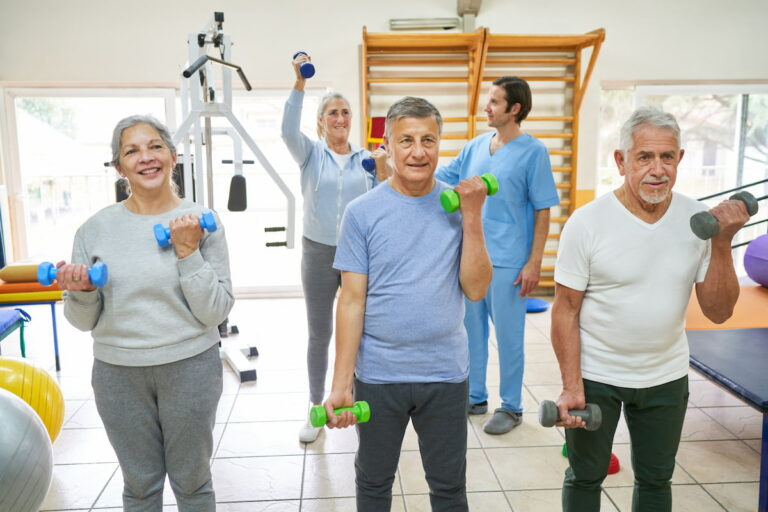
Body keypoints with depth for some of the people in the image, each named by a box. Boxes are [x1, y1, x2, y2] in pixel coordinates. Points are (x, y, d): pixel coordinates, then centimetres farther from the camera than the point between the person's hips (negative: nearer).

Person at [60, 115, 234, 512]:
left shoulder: (200, 222, -7)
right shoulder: (95, 229, -2)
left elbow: (215, 312, -11)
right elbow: (84, 321, 4)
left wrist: (188, 252, -19)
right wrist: (81, 292, -16)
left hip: (190, 368, -1)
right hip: (117, 374, 2)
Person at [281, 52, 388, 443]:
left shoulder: (366, 159, 6)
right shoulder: (311, 154, 1)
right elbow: (289, 130, -21)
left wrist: (383, 173, -15)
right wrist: (299, 83, -31)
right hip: (318, 253, -1)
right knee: (319, 334, 8)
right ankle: (316, 409, 23)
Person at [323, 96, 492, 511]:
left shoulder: (459, 205, -3)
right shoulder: (362, 212, -8)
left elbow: (475, 289, -7)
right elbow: (352, 300, -8)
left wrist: (472, 216, -15)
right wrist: (342, 382, -11)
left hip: (446, 373, 1)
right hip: (378, 374, -1)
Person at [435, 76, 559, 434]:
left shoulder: (533, 151, -8)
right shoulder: (475, 146, 7)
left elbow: (542, 212, -8)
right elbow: (440, 178, 13)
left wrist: (534, 263, -12)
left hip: (507, 262, -6)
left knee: (508, 335, 5)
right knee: (470, 329, 15)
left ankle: (511, 407, 22)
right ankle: (475, 397, 33)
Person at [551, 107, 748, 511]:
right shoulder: (587, 223, -17)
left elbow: (718, 312, -6)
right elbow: (565, 311, -12)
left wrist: (722, 244, -18)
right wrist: (571, 386, -14)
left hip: (667, 378, 3)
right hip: (595, 376, -3)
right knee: (585, 477, 15)